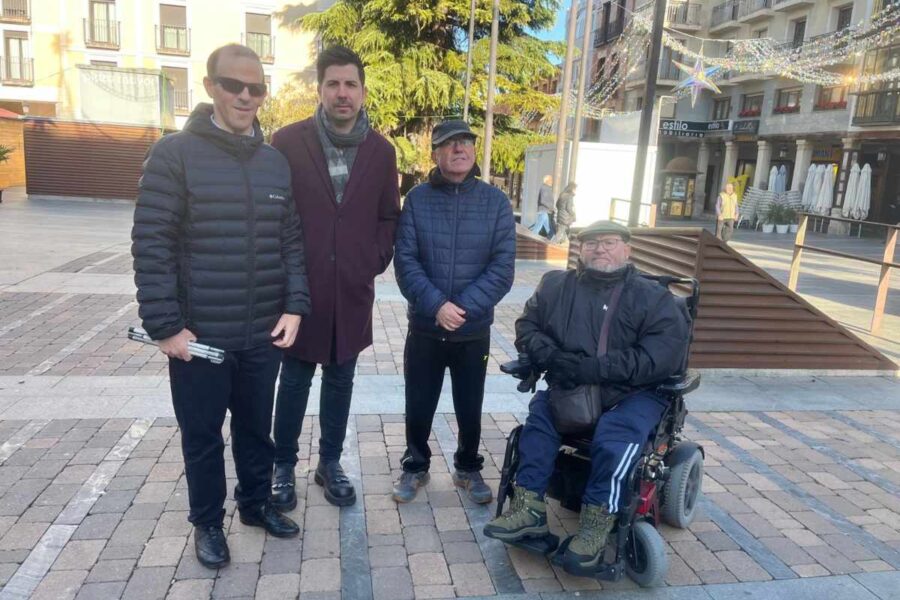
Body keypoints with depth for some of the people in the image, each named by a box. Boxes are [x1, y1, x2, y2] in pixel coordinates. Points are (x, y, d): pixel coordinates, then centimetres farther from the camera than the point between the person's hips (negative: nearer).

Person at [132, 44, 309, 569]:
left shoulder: (276, 162, 6)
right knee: (202, 436, 13)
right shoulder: (175, 154, -7)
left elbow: (291, 241, 7)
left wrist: (294, 306, -3)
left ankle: (257, 502, 40)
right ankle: (208, 522, 33)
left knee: (257, 428, 19)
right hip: (199, 334, -3)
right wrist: (165, 325, -13)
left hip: (263, 334, 4)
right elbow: (152, 245, -10)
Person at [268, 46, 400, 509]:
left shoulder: (381, 151, 4)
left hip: (352, 291, 3)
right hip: (299, 288, -2)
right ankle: (283, 466, 28)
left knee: (339, 381, 14)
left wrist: (376, 260, 0)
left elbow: (389, 216, 11)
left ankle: (330, 463, 31)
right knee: (294, 382, 10)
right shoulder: (288, 142, -5)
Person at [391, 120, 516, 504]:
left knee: (470, 408, 15)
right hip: (424, 328, 0)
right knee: (419, 406, 12)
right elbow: (405, 261, -8)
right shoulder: (417, 199, -3)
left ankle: (468, 468, 37)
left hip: (475, 331, 0)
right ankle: (415, 467, 35)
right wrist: (437, 305, -21)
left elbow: (502, 268, -7)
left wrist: (462, 308, -17)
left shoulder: (496, 202, -2)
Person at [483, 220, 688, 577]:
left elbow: (667, 352, -12)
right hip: (567, 388, 3)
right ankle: (529, 508, -16)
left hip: (632, 393, -3)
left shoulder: (653, 296, 0)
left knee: (613, 439, -29)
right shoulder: (556, 285, 10)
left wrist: (599, 368, -22)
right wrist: (555, 357, -14)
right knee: (539, 415, -22)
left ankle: (596, 525, -17)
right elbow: (527, 327, 8)